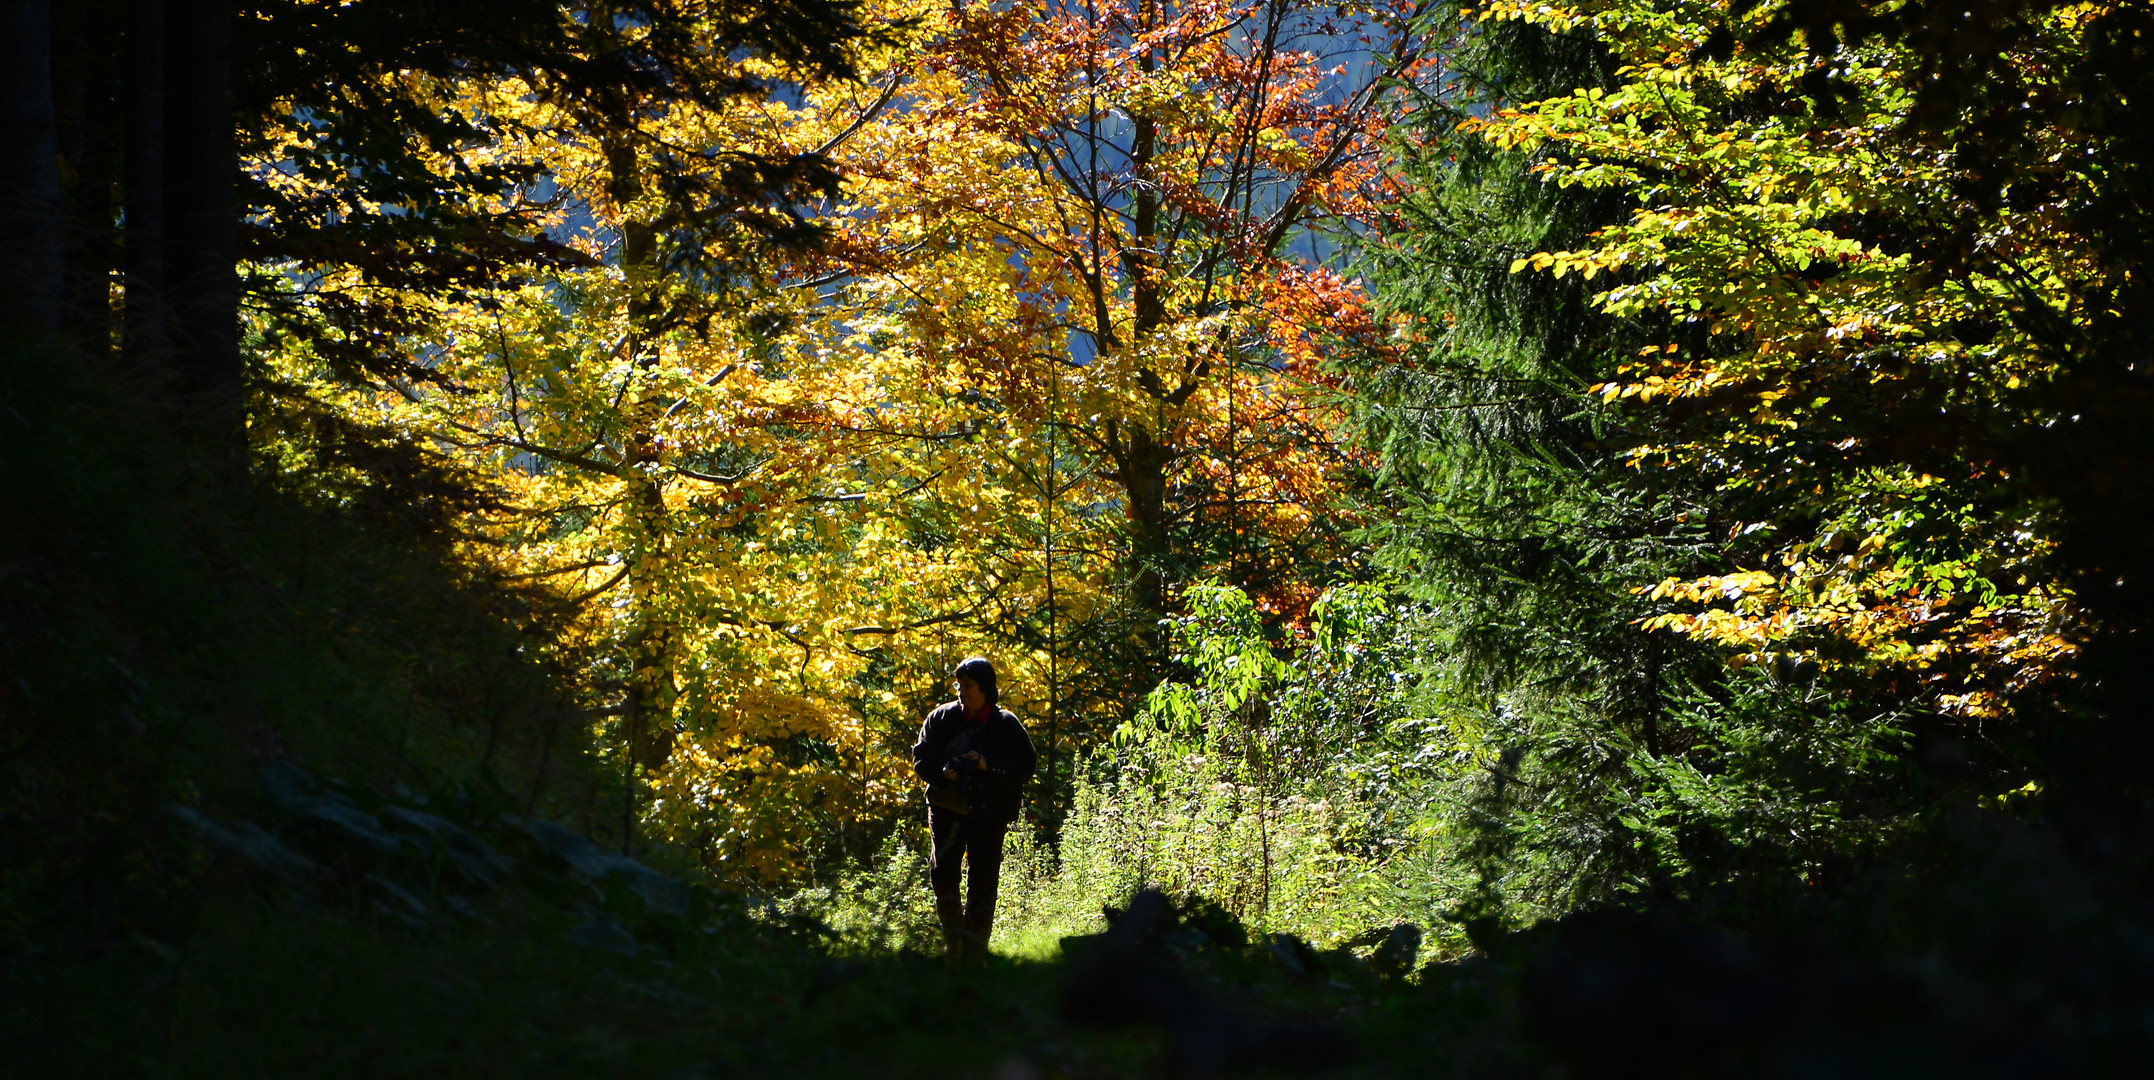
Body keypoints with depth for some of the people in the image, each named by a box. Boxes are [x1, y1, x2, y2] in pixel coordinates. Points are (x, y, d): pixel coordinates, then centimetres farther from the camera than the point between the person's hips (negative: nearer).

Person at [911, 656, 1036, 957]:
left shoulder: (1006, 724, -2)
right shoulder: (942, 718, 4)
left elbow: (1026, 764, -5)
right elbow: (921, 757, 6)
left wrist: (989, 766, -19)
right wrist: (942, 771, -14)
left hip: (989, 811, -2)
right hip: (947, 807, 2)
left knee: (983, 879, 0)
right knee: (942, 873, -5)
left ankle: (974, 947, 10)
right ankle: (952, 939, 15)